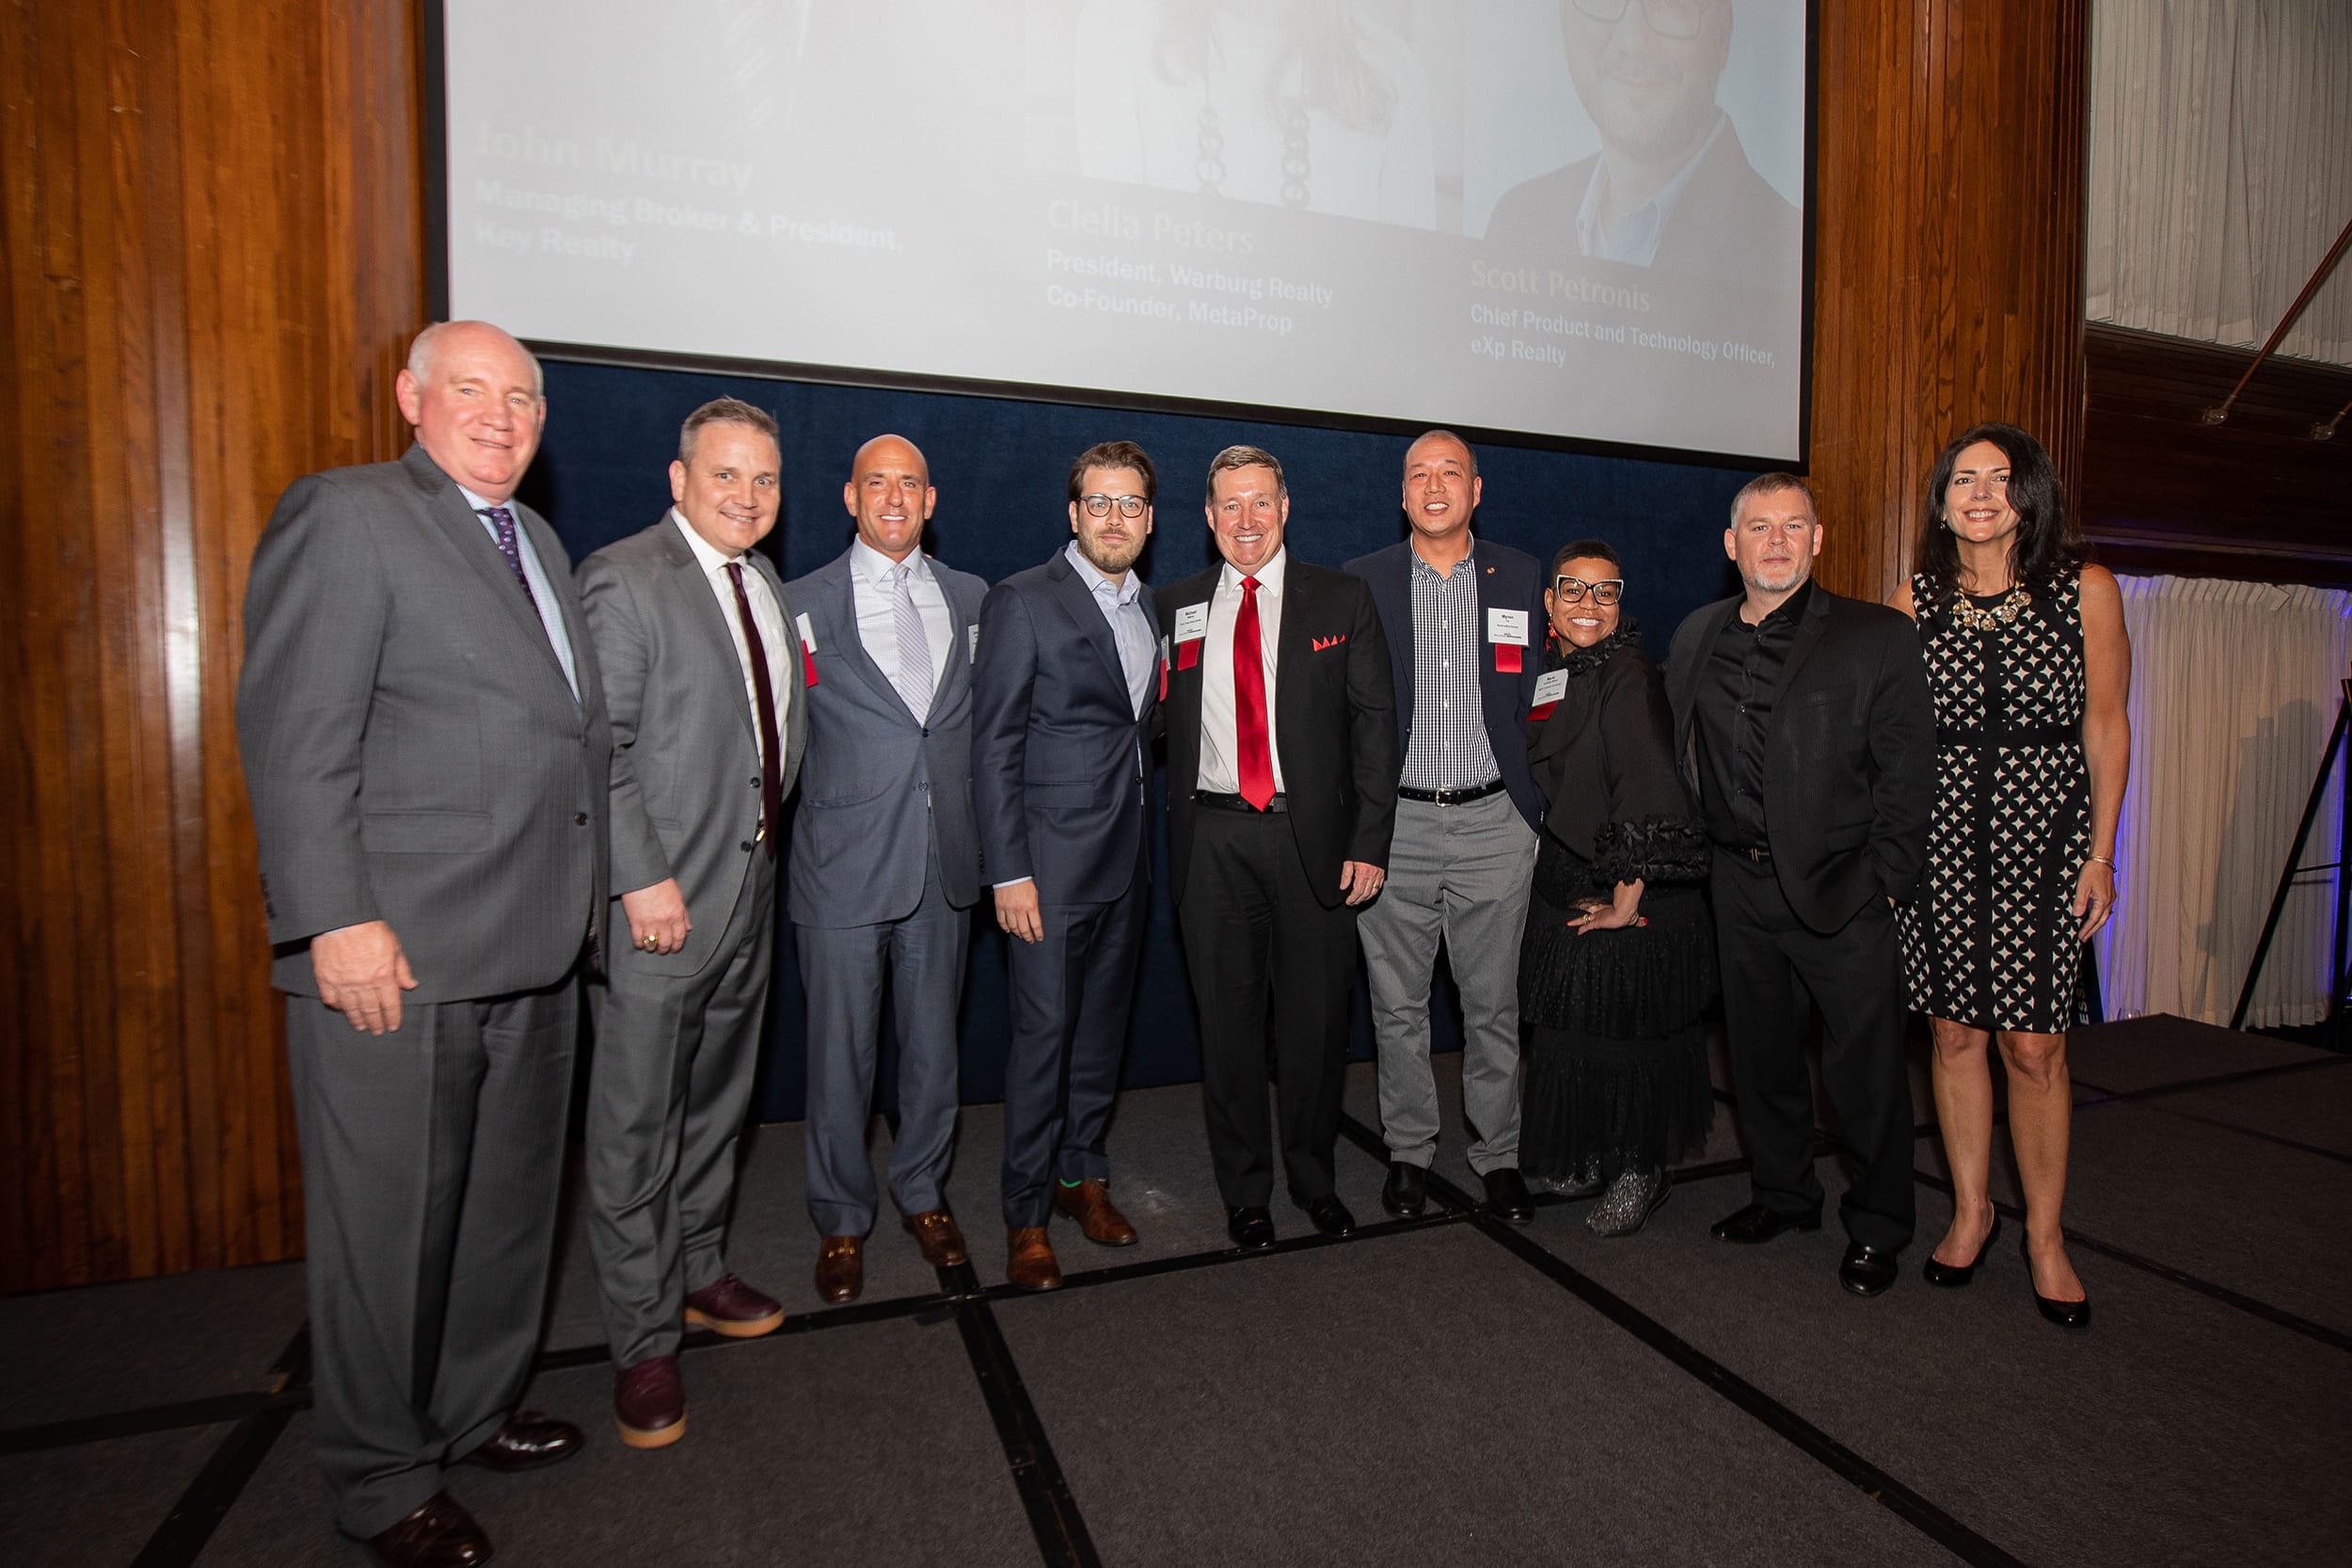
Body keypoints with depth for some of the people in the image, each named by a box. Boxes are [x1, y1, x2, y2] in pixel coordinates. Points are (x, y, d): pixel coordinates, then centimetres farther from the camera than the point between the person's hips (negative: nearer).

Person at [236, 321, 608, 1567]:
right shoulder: (345, 515, -6)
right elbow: (293, 734, -14)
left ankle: (476, 1410, 39)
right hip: (394, 954, -7)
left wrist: (586, 898, 13)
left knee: (509, 1205, 19)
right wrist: (338, 922, -19)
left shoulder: (536, 540, 17)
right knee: (390, 1227, 7)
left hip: (533, 952, 8)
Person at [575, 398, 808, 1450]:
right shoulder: (624, 578, -11)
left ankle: (696, 1273, 37)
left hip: (749, 889, 8)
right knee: (637, 1126, 3)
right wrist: (643, 880, -20)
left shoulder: (766, 583, 14)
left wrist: (767, 814, 13)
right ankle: (643, 1340, 18)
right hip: (658, 900, -8)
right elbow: (598, 748, -17)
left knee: (716, 1104, 19)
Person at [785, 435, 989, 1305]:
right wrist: (773, 820, -6)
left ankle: (922, 1191, 36)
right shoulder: (802, 603, -1)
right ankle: (842, 1219, 29)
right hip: (844, 864, -2)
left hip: (945, 862, 3)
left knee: (934, 1044, 15)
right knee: (841, 1055, 8)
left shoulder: (972, 599, 8)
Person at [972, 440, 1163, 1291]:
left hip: (1127, 858, 6)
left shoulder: (1150, 608, 13)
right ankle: (1026, 1214, 16)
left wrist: (1145, 836, 9)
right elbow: (993, 746, -11)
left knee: (1103, 1025, 15)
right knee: (1044, 1031, -1)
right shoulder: (1023, 601, -7)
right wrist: (1009, 872, -16)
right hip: (1051, 860, -6)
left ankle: (1083, 1173, 32)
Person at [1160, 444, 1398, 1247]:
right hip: (1213, 838, 1)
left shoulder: (1343, 600, 4)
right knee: (1229, 1019, 9)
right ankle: (1244, 1188, 27)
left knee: (1317, 1018, 9)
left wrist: (1370, 841, -7)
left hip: (1312, 835, -1)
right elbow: (1167, 726, 10)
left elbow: (1374, 724, 0)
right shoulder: (1178, 607, 9)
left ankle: (1313, 1175, 31)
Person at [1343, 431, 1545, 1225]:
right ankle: (1409, 1152, 26)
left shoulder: (1522, 578, 6)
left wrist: (1538, 811, 3)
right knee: (1397, 1006, 9)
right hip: (1394, 824, 0)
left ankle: (1498, 1157, 25)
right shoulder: (1361, 581, 4)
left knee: (1494, 1004, 8)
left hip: (1493, 824, 1)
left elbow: (1542, 700, 9)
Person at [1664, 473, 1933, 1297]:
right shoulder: (1697, 638, 8)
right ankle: (1783, 1195, 36)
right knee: (1761, 1054, 16)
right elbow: (1671, 757, 12)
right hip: (1741, 884, 4)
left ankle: (1876, 1226, 26)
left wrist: (1884, 882, -10)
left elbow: (1907, 772, -5)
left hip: (1843, 890, -4)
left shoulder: (1878, 635, -4)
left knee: (1865, 1066, 5)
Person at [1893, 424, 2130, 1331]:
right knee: (1954, 1034, 8)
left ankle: (2044, 1236, 20)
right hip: (1937, 840, 1)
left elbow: (2106, 726, 3)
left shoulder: (2085, 589, 1)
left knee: (2034, 1047, 1)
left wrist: (2100, 853, -1)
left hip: (2046, 838, -1)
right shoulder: (1915, 600, 4)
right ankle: (1971, 1210, 26)